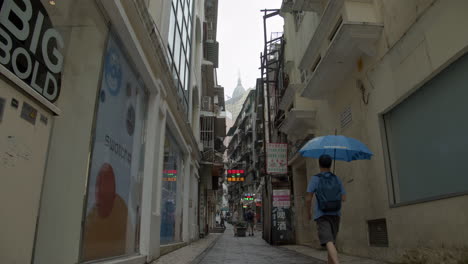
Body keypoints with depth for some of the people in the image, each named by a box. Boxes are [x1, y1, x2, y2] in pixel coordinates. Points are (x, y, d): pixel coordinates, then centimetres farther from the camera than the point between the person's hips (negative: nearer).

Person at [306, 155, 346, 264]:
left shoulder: (315, 179, -7)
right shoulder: (337, 179, 4)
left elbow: (308, 199, -11)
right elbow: (344, 198, 6)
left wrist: (308, 212, 5)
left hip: (321, 216, -4)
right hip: (335, 215, 4)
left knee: (329, 243, -14)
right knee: (331, 241, 20)